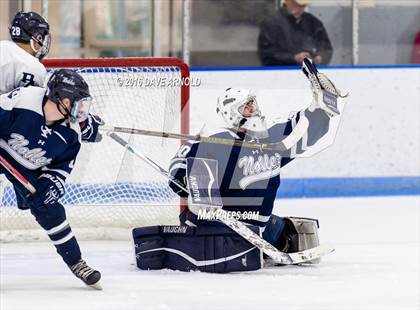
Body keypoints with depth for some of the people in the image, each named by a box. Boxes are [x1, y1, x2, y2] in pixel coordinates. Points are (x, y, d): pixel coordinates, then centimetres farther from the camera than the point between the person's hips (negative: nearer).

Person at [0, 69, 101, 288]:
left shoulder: (70, 133, -11)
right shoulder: (22, 100, -29)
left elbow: (62, 167, -1)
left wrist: (51, 183, -17)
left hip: (28, 168, 4)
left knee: (50, 210, -3)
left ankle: (75, 261, 8)